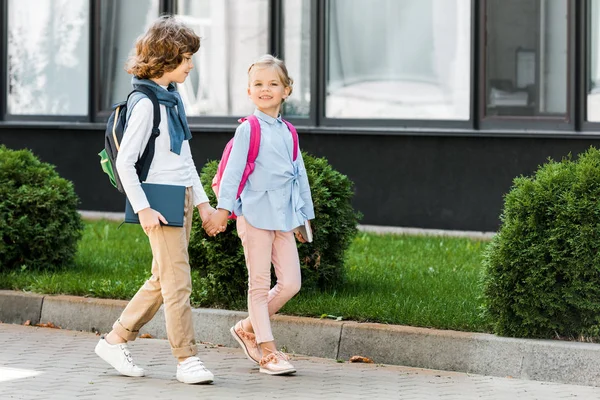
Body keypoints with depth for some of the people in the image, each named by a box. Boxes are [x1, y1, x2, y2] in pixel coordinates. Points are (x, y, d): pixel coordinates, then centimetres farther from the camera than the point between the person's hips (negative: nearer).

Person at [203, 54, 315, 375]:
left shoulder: (288, 133, 13)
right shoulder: (248, 130, -4)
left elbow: (299, 176, 18)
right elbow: (233, 171, -7)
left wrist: (303, 216, 20)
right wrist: (223, 209, -12)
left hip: (283, 217, 6)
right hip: (255, 214, -6)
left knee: (290, 283, 2)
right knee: (260, 284, -1)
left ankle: (247, 329, 19)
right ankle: (267, 352, 3)